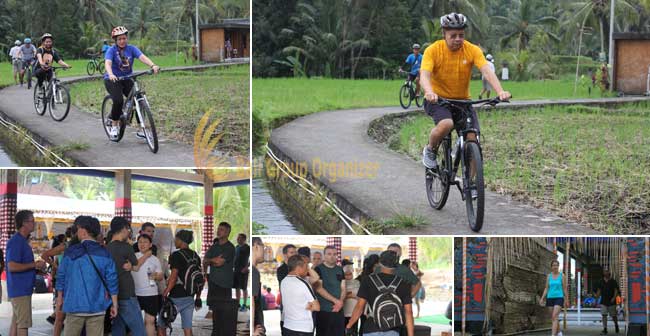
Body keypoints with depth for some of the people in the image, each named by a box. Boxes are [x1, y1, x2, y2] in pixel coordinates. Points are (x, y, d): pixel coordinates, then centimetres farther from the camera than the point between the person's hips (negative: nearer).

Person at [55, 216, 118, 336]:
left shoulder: (70, 252, -2)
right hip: (97, 307, 1)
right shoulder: (104, 254, 0)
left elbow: (61, 277, 4)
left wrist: (59, 298, 17)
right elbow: (112, 281, -1)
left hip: (74, 306, -1)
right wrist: (114, 304, 6)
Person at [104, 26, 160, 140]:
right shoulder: (112, 50, -11)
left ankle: (141, 130, -3)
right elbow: (107, 63, -28)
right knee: (118, 100, -26)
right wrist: (111, 74, -49)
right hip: (113, 80, -3)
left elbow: (142, 57, -20)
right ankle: (114, 126, -4)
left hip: (127, 79, 3)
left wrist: (153, 65, -39)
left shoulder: (131, 49, -3)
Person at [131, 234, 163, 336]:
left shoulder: (155, 260, 5)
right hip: (135, 293, -1)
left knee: (150, 320, 2)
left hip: (151, 294, 1)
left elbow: (161, 276, 8)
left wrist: (156, 276, -14)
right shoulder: (132, 257, 0)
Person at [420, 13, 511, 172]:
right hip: (438, 99, -3)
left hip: (462, 100, 3)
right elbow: (424, 75, -28)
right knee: (446, 124, -33)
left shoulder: (472, 50, -10)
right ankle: (430, 150, -3)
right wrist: (429, 93, -51)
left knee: (472, 139, -14)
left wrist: (500, 91, -42)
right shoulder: (433, 50, -15)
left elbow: (487, 71, -23)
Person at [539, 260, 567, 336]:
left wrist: (566, 300, 1)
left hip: (559, 298, -4)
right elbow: (546, 288, 8)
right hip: (550, 298, 4)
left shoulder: (561, 276, -1)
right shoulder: (549, 276, 8)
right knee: (554, 318, 12)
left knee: (554, 317, -19)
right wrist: (542, 298, -2)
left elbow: (565, 288, 2)